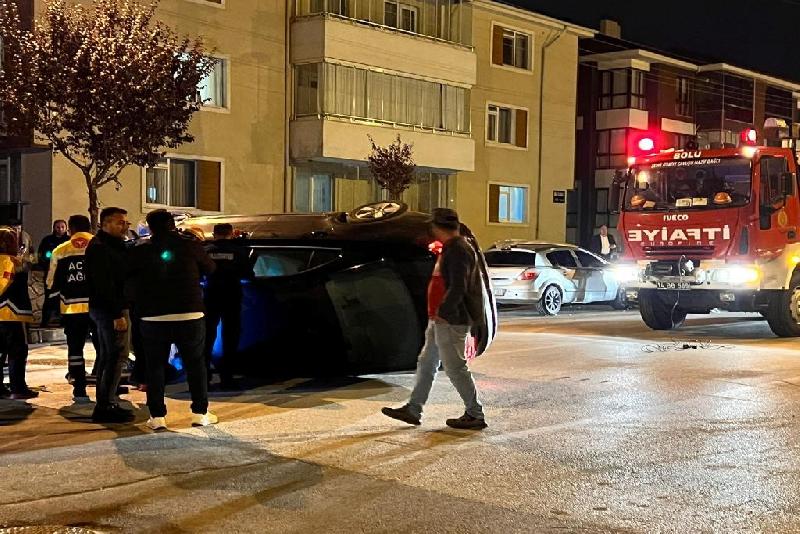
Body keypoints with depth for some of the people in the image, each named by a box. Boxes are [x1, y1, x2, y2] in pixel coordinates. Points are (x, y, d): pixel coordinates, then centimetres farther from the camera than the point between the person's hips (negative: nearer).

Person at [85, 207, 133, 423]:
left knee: (106, 356, 14)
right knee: (117, 356, -11)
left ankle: (104, 405, 21)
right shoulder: (100, 248, -14)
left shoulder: (113, 246, 18)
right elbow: (104, 284, -22)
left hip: (104, 309, 11)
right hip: (109, 309, -11)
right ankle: (106, 406, -11)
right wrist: (117, 314, -25)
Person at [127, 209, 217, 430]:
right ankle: (200, 412, 12)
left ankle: (157, 415, 6)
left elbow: (130, 282, 5)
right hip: (190, 315, 0)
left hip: (153, 318, 0)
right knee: (195, 363, 11)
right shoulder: (190, 246, -2)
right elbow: (210, 268, 12)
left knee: (155, 366, 9)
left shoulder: (140, 252, 0)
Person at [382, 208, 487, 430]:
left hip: (451, 321, -11)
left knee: (455, 367, -4)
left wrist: (442, 312, -20)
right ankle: (413, 410, 20)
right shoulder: (450, 248, 16)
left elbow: (458, 288, -25)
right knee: (426, 363, 13)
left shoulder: (457, 251, -17)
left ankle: (475, 415, 5)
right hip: (440, 320, 11)